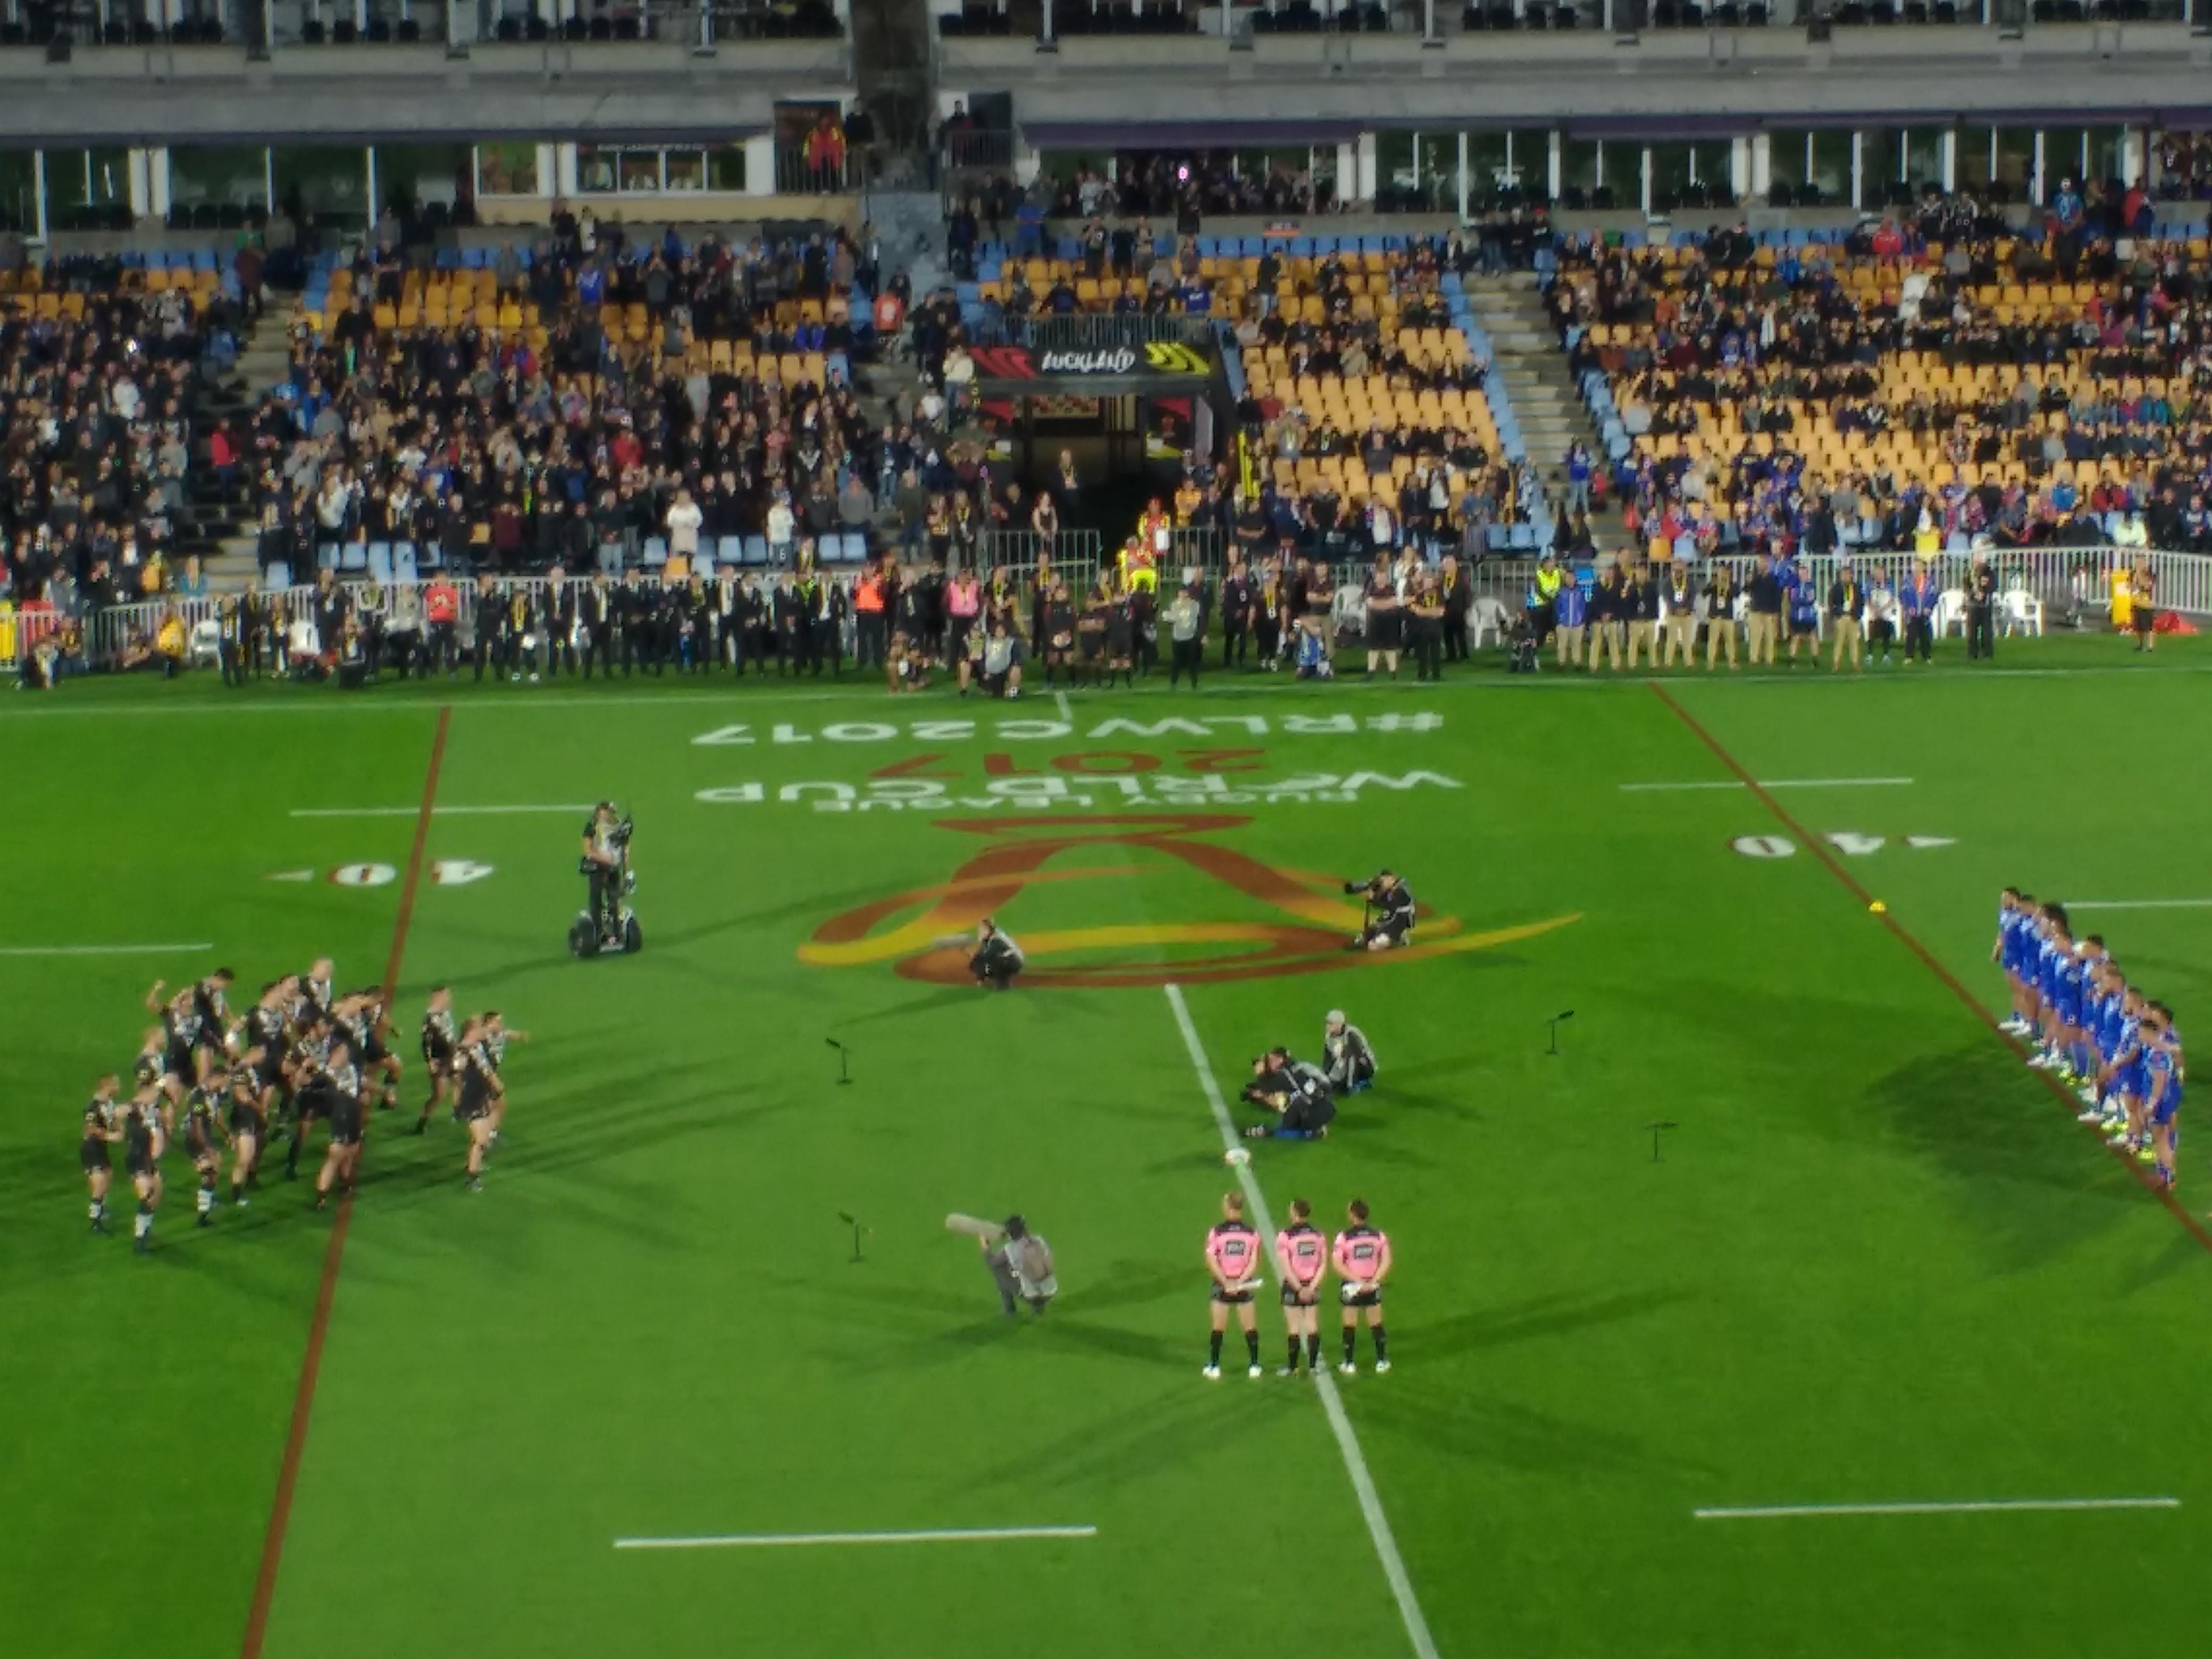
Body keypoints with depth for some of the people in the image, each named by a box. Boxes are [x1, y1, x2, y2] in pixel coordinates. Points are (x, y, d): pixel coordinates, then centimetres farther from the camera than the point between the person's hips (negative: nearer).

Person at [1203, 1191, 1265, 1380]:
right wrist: (1241, 1281, -10)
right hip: (1244, 1286, 1)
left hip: (1222, 1285, -1)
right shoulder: (1251, 1233, -4)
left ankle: (1214, 1367, 11)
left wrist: (1226, 1282, -11)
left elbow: (1211, 1261, -13)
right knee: (1250, 1328, 10)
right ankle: (1254, 1366, 12)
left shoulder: (1217, 1232, -10)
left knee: (1218, 1328, 8)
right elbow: (1254, 1263, -7)